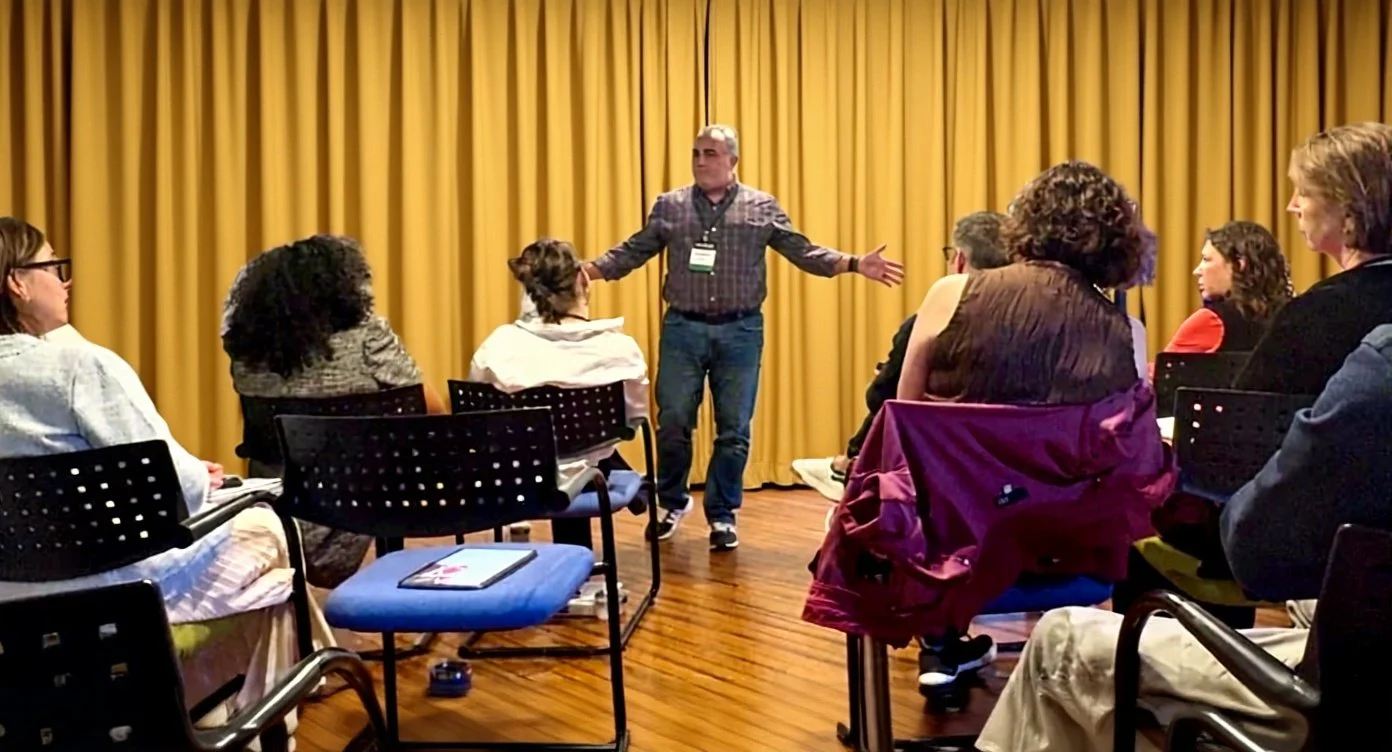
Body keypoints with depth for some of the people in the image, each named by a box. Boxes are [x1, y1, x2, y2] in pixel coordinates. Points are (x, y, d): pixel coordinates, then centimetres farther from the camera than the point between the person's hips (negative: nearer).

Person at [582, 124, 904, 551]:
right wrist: (589, 269, -5)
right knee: (672, 423, 2)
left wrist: (855, 265, -9)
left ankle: (722, 516, 18)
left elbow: (803, 252, 2)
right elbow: (633, 251, 7)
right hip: (682, 329, 1)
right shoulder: (668, 206, 6)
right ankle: (673, 504, 25)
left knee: (733, 430, 4)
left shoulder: (762, 208, 3)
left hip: (740, 331, 0)